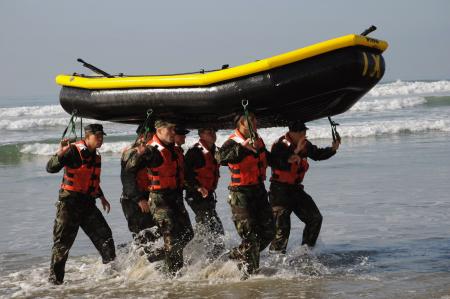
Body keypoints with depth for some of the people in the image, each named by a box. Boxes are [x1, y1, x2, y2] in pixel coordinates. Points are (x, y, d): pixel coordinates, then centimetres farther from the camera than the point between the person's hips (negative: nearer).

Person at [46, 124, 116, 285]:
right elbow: (51, 168, -21)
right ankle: (55, 279, 3)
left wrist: (101, 197, 31)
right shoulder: (73, 151, -12)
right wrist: (60, 154, -38)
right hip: (70, 202, -7)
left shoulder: (96, 157, 13)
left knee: (104, 235, 6)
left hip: (88, 203, 7)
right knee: (63, 241, -4)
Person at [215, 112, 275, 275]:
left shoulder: (258, 141, 9)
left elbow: (267, 159, 28)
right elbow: (220, 157, -37)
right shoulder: (233, 143, -15)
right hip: (241, 195, -8)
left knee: (267, 232, 9)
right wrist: (242, 147, -46)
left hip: (259, 190, 8)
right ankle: (249, 272, 7)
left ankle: (237, 254, 26)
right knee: (250, 236, -7)